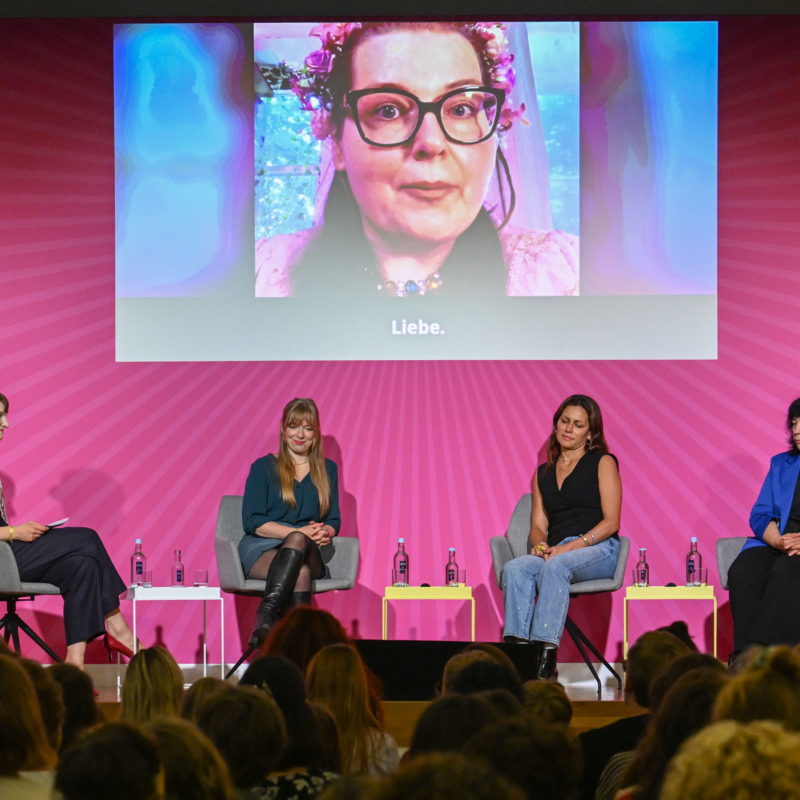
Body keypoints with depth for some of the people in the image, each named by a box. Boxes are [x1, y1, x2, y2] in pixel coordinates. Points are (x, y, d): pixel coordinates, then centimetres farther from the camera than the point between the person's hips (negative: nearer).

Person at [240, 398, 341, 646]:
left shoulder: (327, 470, 20)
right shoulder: (263, 467, 9)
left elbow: (334, 520, 17)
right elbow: (253, 522, -1)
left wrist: (324, 533, -9)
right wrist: (299, 532, -14)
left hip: (309, 553, 2)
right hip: (262, 550, -2)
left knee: (298, 540, -38)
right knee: (300, 573, -38)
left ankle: (265, 617, -54)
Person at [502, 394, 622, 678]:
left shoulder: (602, 463, 8)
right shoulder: (543, 473, 23)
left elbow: (611, 521, -2)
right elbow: (538, 525, 17)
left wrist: (568, 547, -14)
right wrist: (540, 544, -9)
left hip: (599, 550, -4)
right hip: (556, 553, 4)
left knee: (556, 566, -38)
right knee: (515, 568, -29)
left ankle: (545, 652, -47)